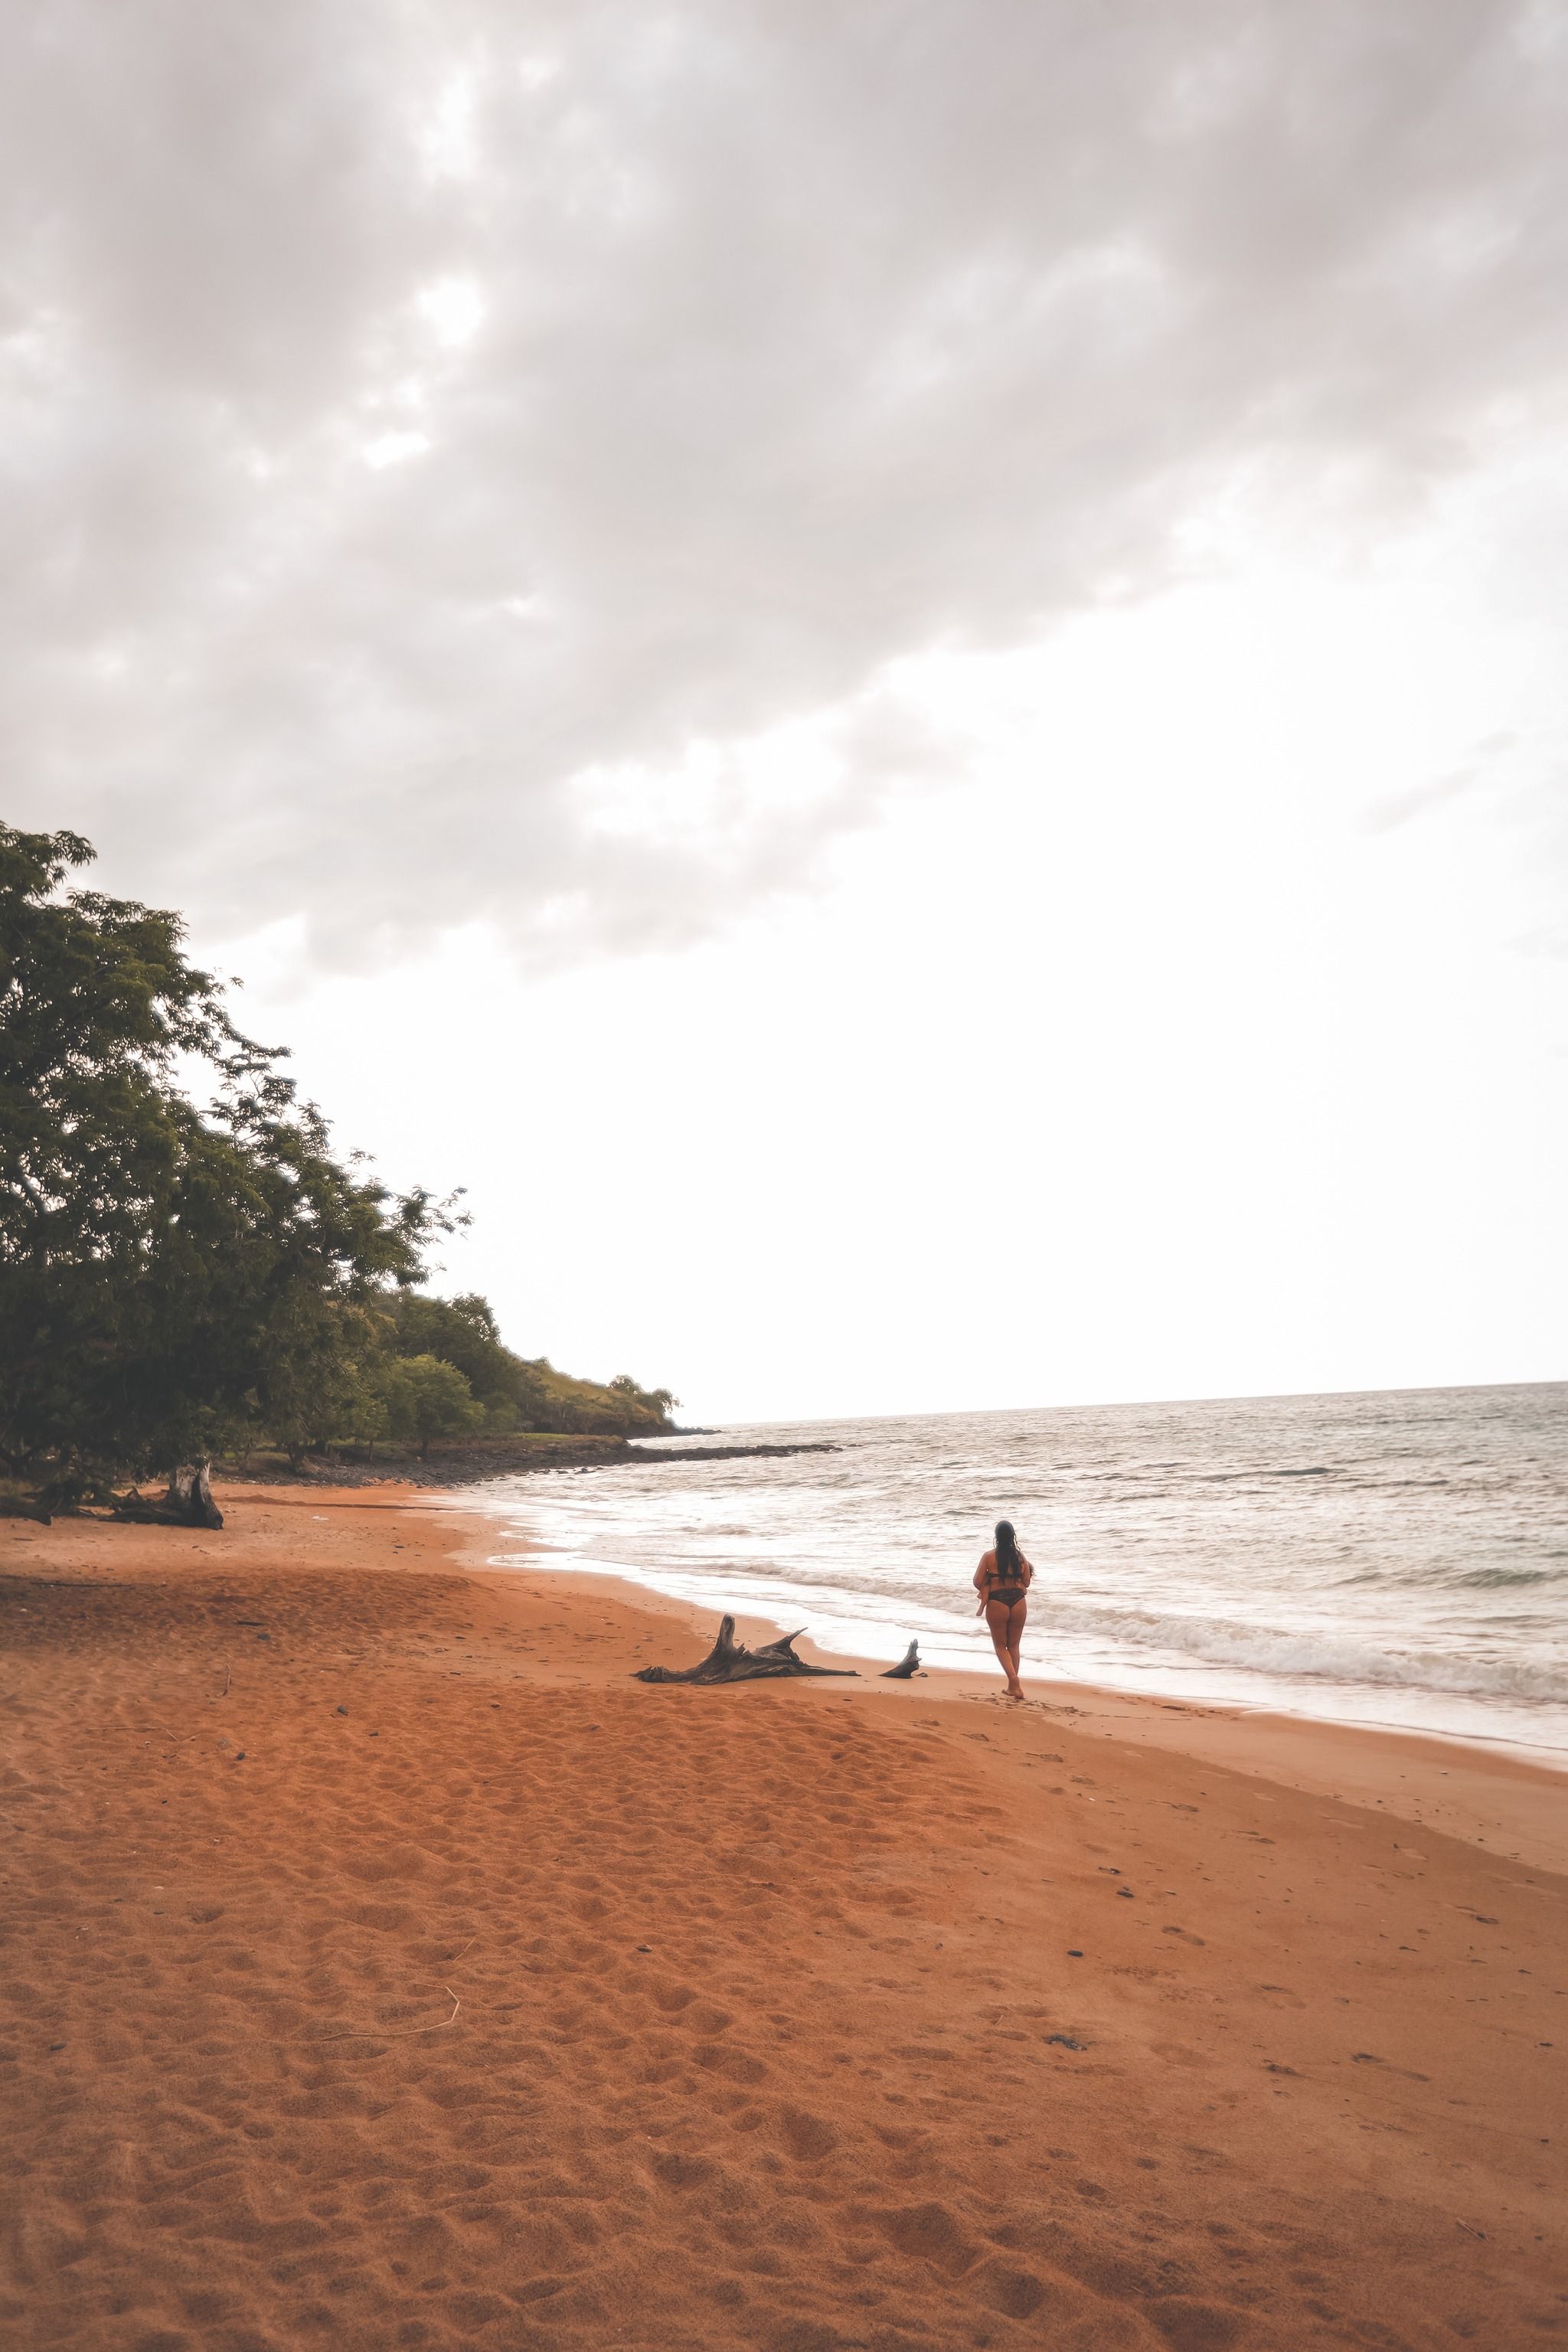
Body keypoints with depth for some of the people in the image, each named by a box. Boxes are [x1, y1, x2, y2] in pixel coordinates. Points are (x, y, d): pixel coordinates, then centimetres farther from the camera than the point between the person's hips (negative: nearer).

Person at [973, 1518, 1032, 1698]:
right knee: (1013, 1645, 19)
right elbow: (1026, 1583, 8)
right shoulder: (1020, 1557, 1)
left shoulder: (989, 1557, -8)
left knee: (1001, 1645, 11)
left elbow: (977, 1583, -4)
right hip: (1018, 1602, 3)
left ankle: (1014, 1679, -11)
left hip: (997, 1603, -3)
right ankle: (1013, 1687, 23)